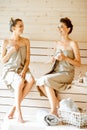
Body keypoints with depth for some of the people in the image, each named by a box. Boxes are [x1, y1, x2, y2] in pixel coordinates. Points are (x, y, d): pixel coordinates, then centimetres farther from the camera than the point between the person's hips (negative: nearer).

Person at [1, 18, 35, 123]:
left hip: (22, 69, 3)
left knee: (31, 80, -32)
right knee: (20, 82, -36)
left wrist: (24, 71, -13)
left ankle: (14, 107, -21)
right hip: (9, 70, -2)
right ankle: (18, 112, -24)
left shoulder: (26, 41, 8)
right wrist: (11, 51, -11)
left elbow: (27, 60, 4)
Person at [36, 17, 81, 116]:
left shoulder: (73, 43, -2)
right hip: (56, 71, 6)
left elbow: (78, 63, -4)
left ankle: (54, 110, -20)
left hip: (67, 73, -6)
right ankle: (56, 103, -8)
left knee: (46, 80, -29)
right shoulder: (57, 43, 14)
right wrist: (55, 58, 0)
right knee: (39, 82, -21)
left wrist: (65, 58, -17)